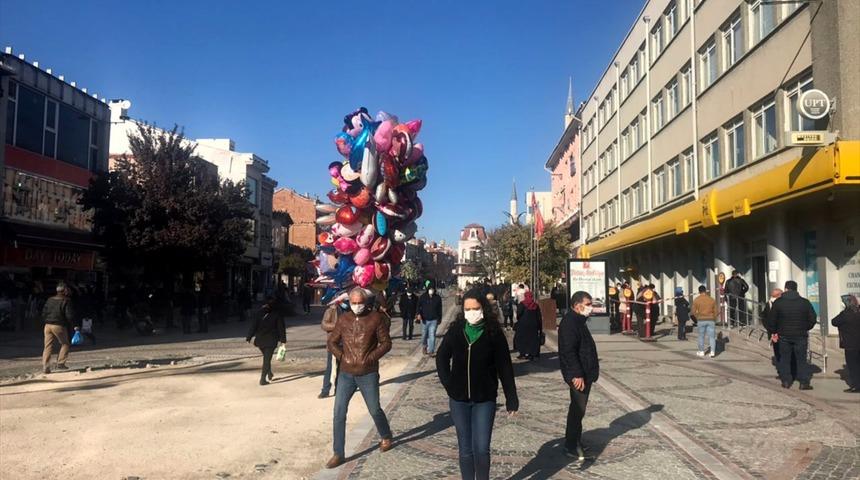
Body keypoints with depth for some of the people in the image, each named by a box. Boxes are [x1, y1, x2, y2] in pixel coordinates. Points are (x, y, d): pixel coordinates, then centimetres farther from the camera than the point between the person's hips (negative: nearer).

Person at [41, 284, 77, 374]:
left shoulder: (50, 300, 11)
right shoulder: (66, 301, -8)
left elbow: (44, 313, 15)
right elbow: (69, 315, -13)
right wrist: (74, 325, -6)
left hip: (48, 325, 5)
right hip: (59, 326, -5)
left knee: (48, 346, 7)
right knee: (65, 344, 12)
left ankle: (45, 366, 2)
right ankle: (60, 363, 6)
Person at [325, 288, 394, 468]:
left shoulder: (376, 318, -7)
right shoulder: (343, 318, 2)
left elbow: (386, 343, -5)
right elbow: (332, 342, 9)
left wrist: (370, 358, -14)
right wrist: (342, 357, -6)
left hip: (368, 374, -3)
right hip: (346, 374, 3)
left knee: (374, 410, 11)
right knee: (339, 413, -1)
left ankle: (386, 437, 39)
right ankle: (338, 454, 9)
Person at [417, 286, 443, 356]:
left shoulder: (438, 298, 2)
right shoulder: (423, 297, -1)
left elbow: (439, 309, 10)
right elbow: (419, 306, -1)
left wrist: (439, 318, 12)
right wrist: (419, 314, -18)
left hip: (433, 320, 0)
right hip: (424, 319, 0)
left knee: (432, 336, -6)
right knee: (424, 335, 12)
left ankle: (430, 351, -1)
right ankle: (425, 346, 39)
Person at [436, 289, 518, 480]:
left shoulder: (494, 333, -8)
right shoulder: (455, 330, -3)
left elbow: (505, 367, -4)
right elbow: (441, 359, 9)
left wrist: (511, 398, -5)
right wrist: (449, 384, -1)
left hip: (485, 400, -2)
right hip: (459, 400, 2)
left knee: (481, 449, -2)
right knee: (465, 449, 10)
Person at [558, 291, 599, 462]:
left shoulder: (579, 320, 14)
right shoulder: (569, 322, -19)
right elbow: (568, 351, -25)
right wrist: (577, 374, -26)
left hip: (584, 373, 10)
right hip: (578, 375, -10)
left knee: (579, 408, 17)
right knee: (578, 409, -5)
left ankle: (575, 442, 28)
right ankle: (571, 446, 3)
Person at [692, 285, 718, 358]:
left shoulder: (696, 300, -3)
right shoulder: (712, 299, 2)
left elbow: (694, 312, -4)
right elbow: (715, 311, 6)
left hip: (701, 320, -1)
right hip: (711, 320, 1)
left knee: (701, 336, 11)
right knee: (712, 337, 3)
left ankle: (701, 352, 18)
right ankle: (712, 352, -6)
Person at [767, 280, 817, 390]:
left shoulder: (778, 302, -5)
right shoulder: (804, 302, -2)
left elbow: (771, 319, -4)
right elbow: (813, 318, 2)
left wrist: (775, 331, 10)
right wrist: (806, 329, 16)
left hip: (784, 336, 0)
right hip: (800, 336, 0)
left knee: (784, 358, 11)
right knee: (801, 359, 6)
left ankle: (786, 381, 12)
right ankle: (804, 382, 5)